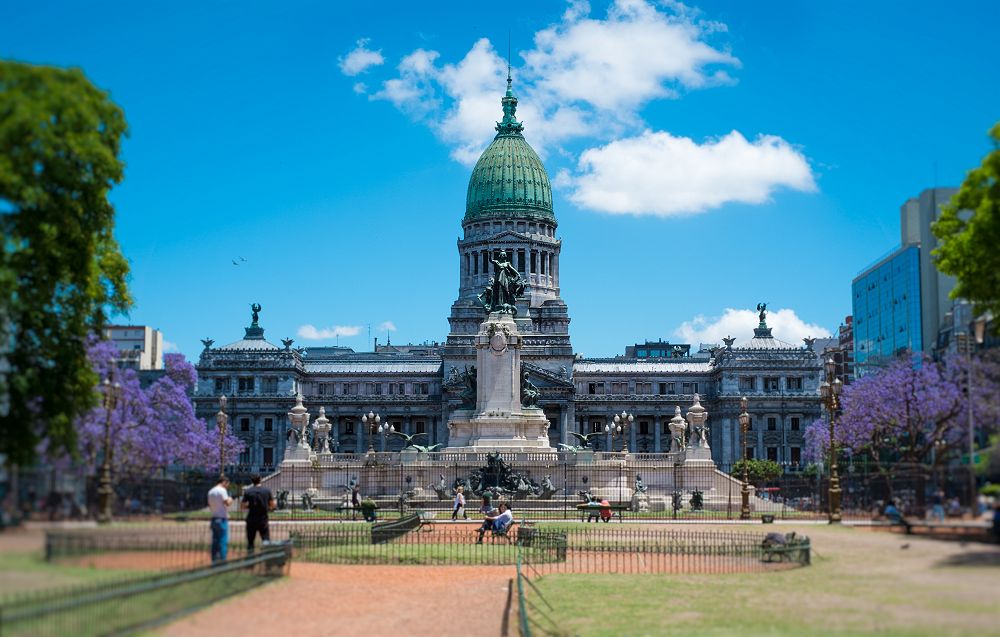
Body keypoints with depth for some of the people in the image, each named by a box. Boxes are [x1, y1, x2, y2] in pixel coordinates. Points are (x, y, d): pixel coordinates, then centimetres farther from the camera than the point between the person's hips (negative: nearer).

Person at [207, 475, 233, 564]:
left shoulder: (211, 491, 15)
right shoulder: (222, 490, -11)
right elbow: (227, 502, -19)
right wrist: (230, 500, -1)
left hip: (214, 518, 8)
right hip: (222, 519, -8)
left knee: (215, 541, 10)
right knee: (223, 541, -6)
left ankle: (214, 561, 12)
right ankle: (222, 560, -9)